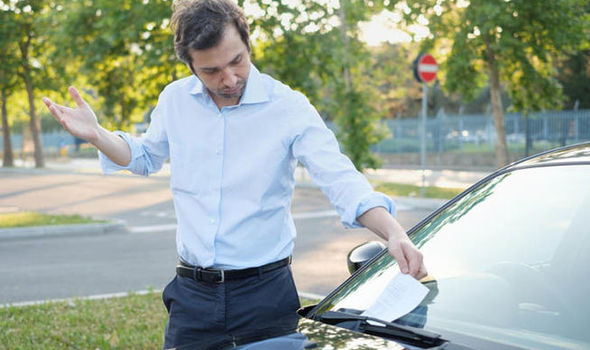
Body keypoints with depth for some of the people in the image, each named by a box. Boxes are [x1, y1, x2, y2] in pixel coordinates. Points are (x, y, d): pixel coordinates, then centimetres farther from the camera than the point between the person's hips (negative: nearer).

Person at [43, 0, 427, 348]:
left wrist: (394, 233, -33)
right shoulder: (175, 100, 2)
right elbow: (147, 158, 20)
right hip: (192, 293, 3)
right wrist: (96, 135, 2)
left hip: (265, 293, -3)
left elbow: (342, 179, -17)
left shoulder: (288, 107, -10)